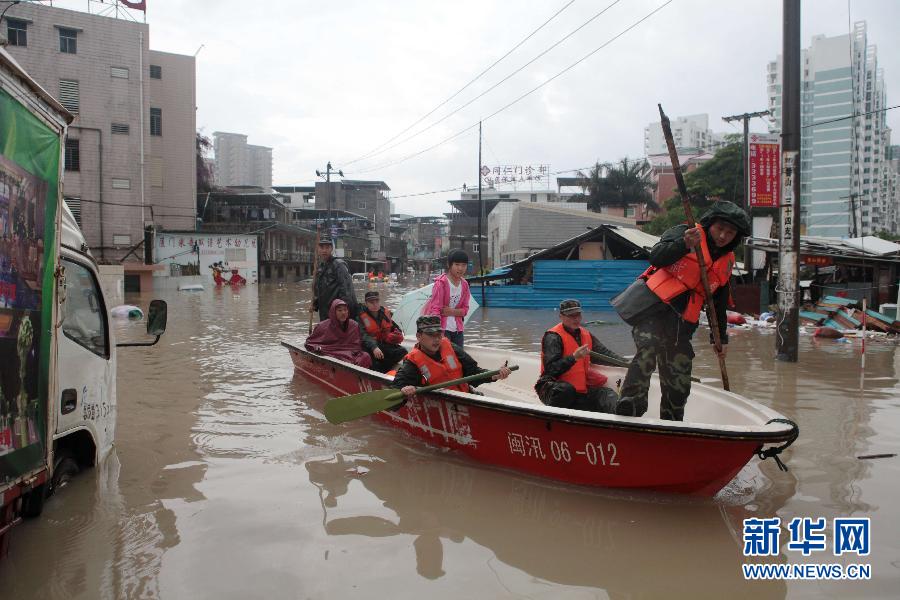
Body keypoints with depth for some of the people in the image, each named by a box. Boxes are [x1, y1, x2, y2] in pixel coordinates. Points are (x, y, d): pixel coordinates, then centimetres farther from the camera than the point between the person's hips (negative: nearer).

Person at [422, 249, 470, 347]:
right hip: (442, 328, -6)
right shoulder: (441, 283, -12)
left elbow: (465, 309, 7)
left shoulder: (464, 285, 5)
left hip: (457, 329, 6)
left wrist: (451, 311, -14)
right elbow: (435, 309, -16)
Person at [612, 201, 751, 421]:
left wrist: (721, 337, 29)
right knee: (648, 348, -32)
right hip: (651, 306, -6)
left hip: (680, 322, 6)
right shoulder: (682, 233, 2)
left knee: (679, 382, 5)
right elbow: (656, 257, -14)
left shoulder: (726, 262, 21)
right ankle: (630, 404, -37)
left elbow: (719, 303, 29)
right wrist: (684, 245, -27)